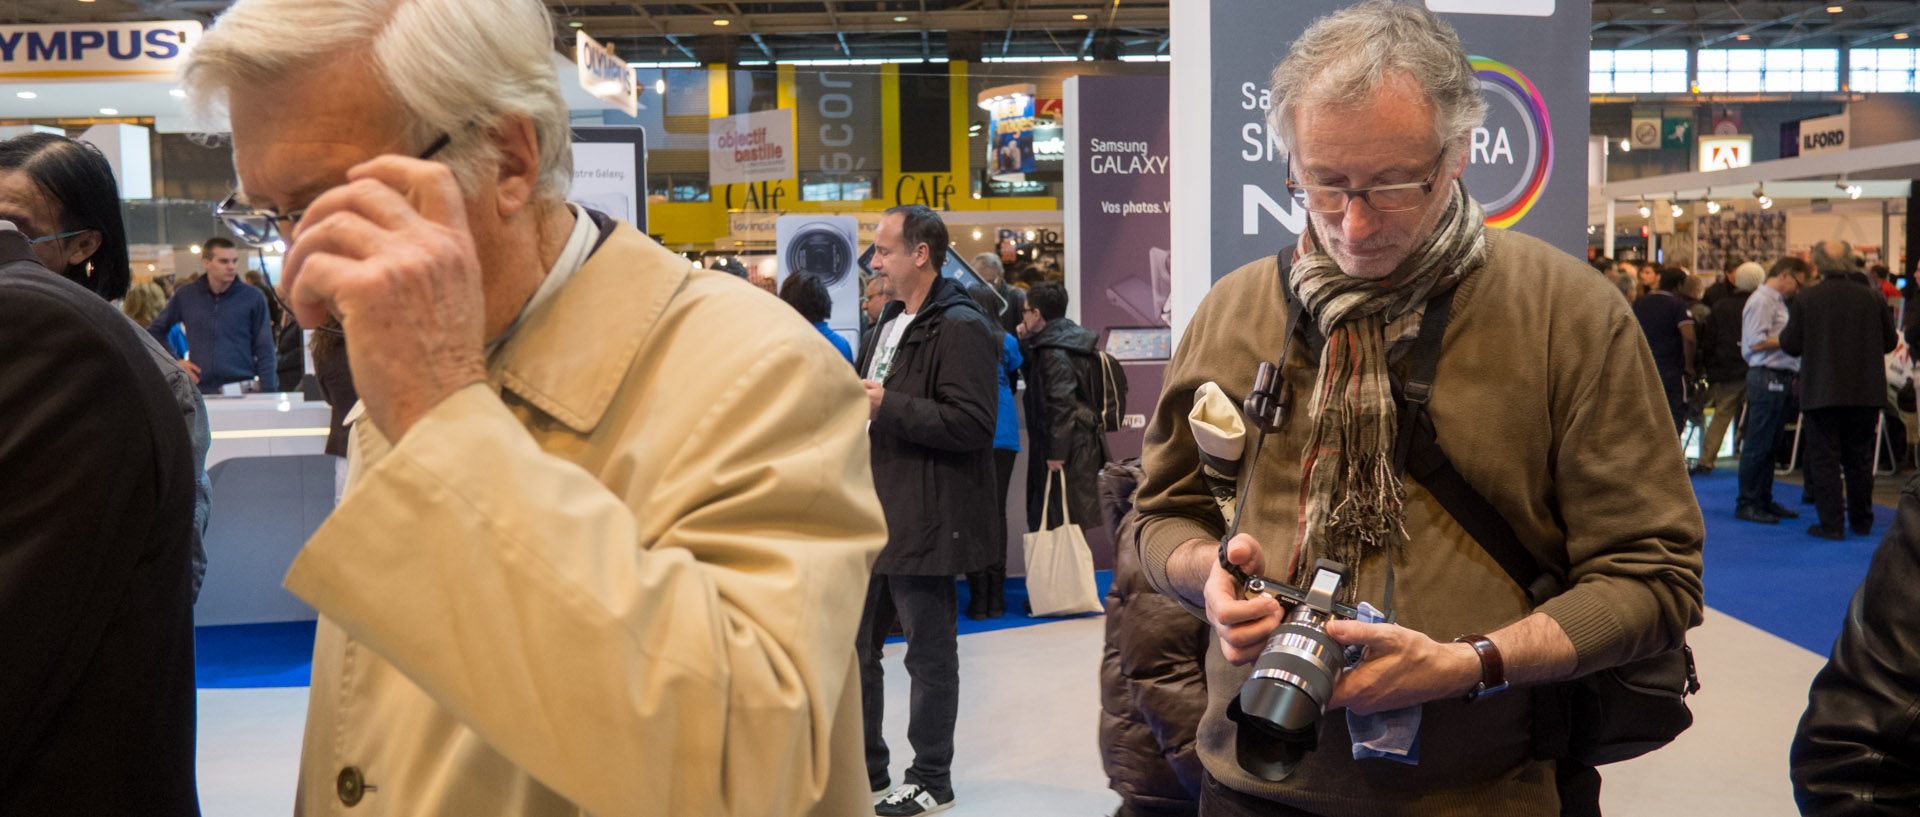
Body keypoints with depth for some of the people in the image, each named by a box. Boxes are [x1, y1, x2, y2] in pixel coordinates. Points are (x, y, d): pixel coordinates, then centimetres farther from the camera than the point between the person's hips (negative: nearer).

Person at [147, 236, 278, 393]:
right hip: (200, 392, 2)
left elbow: (264, 351, 4)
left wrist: (267, 395, -4)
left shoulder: (253, 298, 4)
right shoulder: (185, 296, 9)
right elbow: (154, 331, 23)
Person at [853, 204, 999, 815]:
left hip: (925, 521, -10)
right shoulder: (890, 324, 18)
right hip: (871, 512, 10)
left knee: (930, 655, 3)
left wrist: (887, 406, -23)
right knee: (852, 647, 15)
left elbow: (972, 423, -24)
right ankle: (864, 768, 29)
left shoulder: (962, 328, -13)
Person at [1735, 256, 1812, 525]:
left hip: (1780, 379, 10)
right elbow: (1756, 342, -19)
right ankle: (1746, 504, -2)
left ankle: (1763, 500, 19)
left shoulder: (1777, 302, 20)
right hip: (1766, 378, -10)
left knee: (1770, 444, 13)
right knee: (1757, 445, -6)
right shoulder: (1761, 301, -11)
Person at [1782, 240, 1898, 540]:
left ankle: (1831, 523, 1)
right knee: (1860, 458, 14)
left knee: (1824, 459, 3)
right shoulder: (1872, 297, -2)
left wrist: (1783, 333, 14)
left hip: (1822, 392, -3)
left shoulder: (1807, 299, -11)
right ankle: (1861, 520, 23)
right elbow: (1890, 342, 5)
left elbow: (1791, 345, -7)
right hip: (1866, 391, 3)